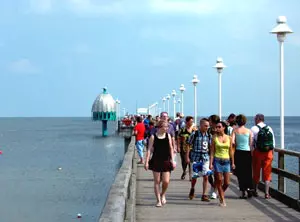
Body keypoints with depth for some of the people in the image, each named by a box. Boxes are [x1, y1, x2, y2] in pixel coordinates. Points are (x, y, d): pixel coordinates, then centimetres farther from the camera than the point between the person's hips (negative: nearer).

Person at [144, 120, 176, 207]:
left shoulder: (168, 136, 3)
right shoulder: (153, 137, -4)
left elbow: (171, 148, 8)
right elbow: (149, 149, -3)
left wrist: (172, 160, 4)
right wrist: (146, 161, -8)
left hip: (166, 161, 2)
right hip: (156, 161, -2)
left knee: (166, 181, -5)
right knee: (157, 181, 3)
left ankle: (163, 194, 25)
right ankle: (158, 200, 13)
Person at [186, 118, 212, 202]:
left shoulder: (209, 135, 4)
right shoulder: (194, 134, -7)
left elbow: (210, 147, 11)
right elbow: (189, 145, -2)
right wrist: (187, 157, -5)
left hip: (205, 157, 3)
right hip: (196, 157, -3)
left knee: (206, 176, -4)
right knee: (195, 176, 3)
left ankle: (204, 195, 4)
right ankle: (192, 189, 33)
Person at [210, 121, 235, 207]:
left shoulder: (229, 138, 4)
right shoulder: (215, 138, 0)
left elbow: (231, 151, 9)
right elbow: (212, 151, -1)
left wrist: (233, 163, 8)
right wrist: (211, 163, -7)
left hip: (226, 161, 2)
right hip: (217, 160, -2)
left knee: (227, 183, 1)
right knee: (219, 181, -1)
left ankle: (221, 194, 30)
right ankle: (222, 200, 12)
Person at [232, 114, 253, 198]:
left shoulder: (235, 130, -2)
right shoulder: (249, 131, 1)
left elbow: (232, 142, -11)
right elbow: (251, 144, 2)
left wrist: (236, 144, 9)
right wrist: (252, 153, 13)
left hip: (238, 152, -1)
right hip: (247, 152, 1)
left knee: (240, 173, 5)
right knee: (248, 172, 11)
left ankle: (243, 191, 3)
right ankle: (249, 188, -4)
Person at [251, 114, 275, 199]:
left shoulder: (254, 129, -6)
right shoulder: (269, 129, 6)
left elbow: (251, 143, -9)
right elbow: (273, 143, 7)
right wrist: (271, 152, 15)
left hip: (257, 152, -2)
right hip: (268, 153, 2)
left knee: (256, 173, 12)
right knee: (267, 173, 6)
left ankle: (255, 191, 24)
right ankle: (267, 193, 0)